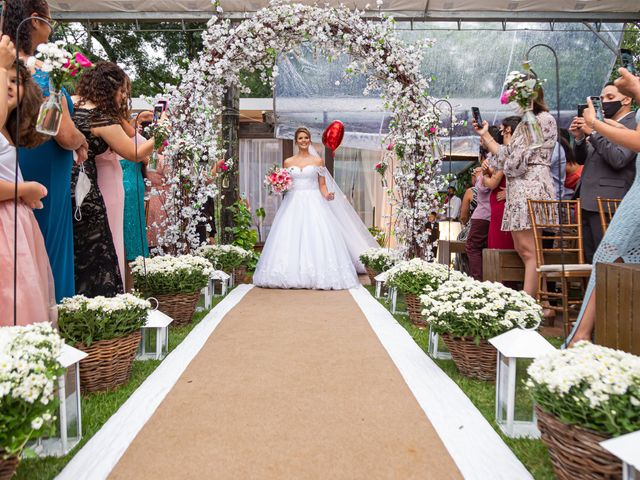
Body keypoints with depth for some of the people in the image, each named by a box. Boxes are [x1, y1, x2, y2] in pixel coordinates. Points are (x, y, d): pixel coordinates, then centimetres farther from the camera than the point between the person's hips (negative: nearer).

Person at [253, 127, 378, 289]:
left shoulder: (317, 161, 7)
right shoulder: (288, 162, 10)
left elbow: (322, 185, 6)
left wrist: (328, 195, -13)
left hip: (313, 204, -1)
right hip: (293, 204, 2)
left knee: (315, 238, -10)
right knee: (290, 239, -4)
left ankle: (317, 275, -3)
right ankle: (292, 276, 4)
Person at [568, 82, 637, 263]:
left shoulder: (633, 126, -5)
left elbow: (618, 159, -19)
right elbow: (582, 159, 18)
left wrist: (592, 133, -16)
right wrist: (580, 138, 0)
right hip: (589, 203, 8)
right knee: (591, 261, 10)